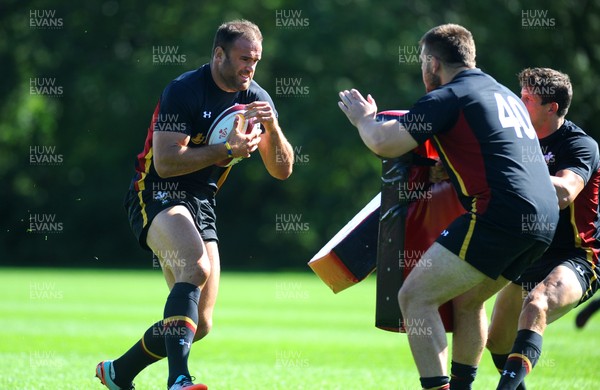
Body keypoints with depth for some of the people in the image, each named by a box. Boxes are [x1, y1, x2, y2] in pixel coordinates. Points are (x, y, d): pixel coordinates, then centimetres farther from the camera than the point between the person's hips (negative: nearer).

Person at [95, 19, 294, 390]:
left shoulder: (258, 99, 3)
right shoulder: (183, 91, -16)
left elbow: (282, 169, 2)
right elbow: (165, 161, -23)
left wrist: (272, 127, -17)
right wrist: (227, 150, -29)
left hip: (202, 205, 7)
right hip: (157, 195, -7)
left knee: (200, 325, 4)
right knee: (196, 267, -36)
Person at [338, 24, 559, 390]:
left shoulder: (448, 97, -2)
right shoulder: (507, 95, 24)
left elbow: (385, 143, -7)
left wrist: (364, 119, 15)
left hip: (500, 215, -9)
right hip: (545, 220, 9)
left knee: (416, 297, -5)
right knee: (467, 300, 26)